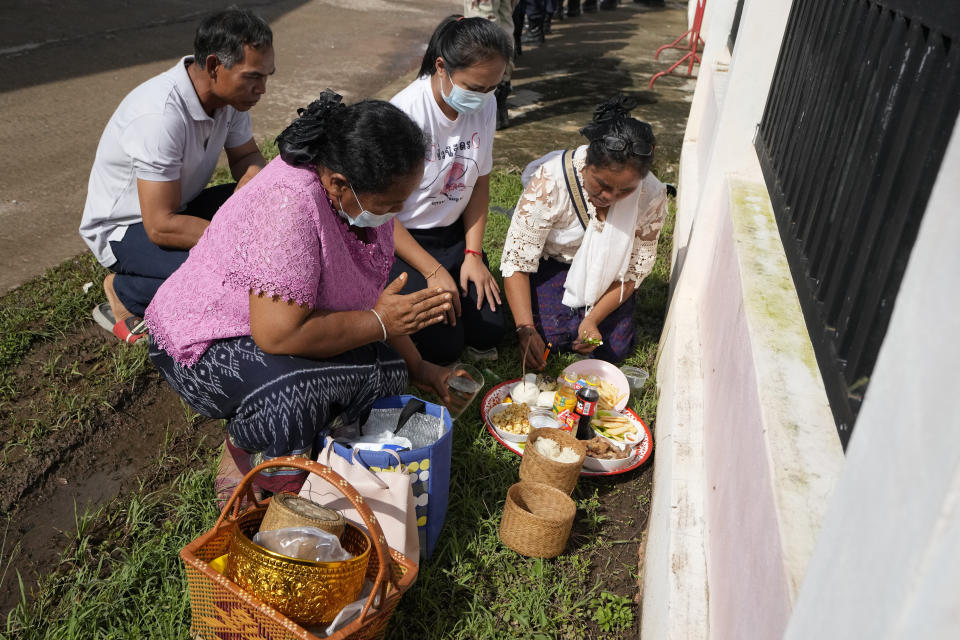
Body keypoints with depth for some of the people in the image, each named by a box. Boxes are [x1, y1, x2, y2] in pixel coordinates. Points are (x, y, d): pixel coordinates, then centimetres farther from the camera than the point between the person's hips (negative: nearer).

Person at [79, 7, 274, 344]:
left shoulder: (230, 92, -11)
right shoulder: (160, 115, -34)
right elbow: (161, 226, -34)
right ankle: (125, 293, -3)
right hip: (123, 228, -7)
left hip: (176, 207, 8)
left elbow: (247, 157, 2)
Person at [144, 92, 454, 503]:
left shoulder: (362, 193, -7)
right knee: (297, 389, -36)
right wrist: (378, 323, -26)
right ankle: (243, 454, -2)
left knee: (388, 370, -11)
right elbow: (278, 335, -36)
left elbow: (373, 291, 6)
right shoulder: (289, 203, -34)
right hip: (202, 343, -8)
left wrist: (416, 366, 3)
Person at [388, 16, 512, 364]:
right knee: (444, 345, -14)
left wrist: (473, 254, -4)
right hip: (402, 240, -5)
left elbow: (479, 183, 5)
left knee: (488, 332, -3)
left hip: (453, 234, 6)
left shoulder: (485, 107, -7)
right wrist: (433, 271, -17)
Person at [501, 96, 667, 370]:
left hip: (605, 272, 2)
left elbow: (634, 269, -13)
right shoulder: (551, 182, -33)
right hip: (552, 262, -2)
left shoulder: (652, 196, -24)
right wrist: (526, 329, -38)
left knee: (616, 349, -8)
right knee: (551, 336, -19)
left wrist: (593, 319, -25)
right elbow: (516, 262, -28)